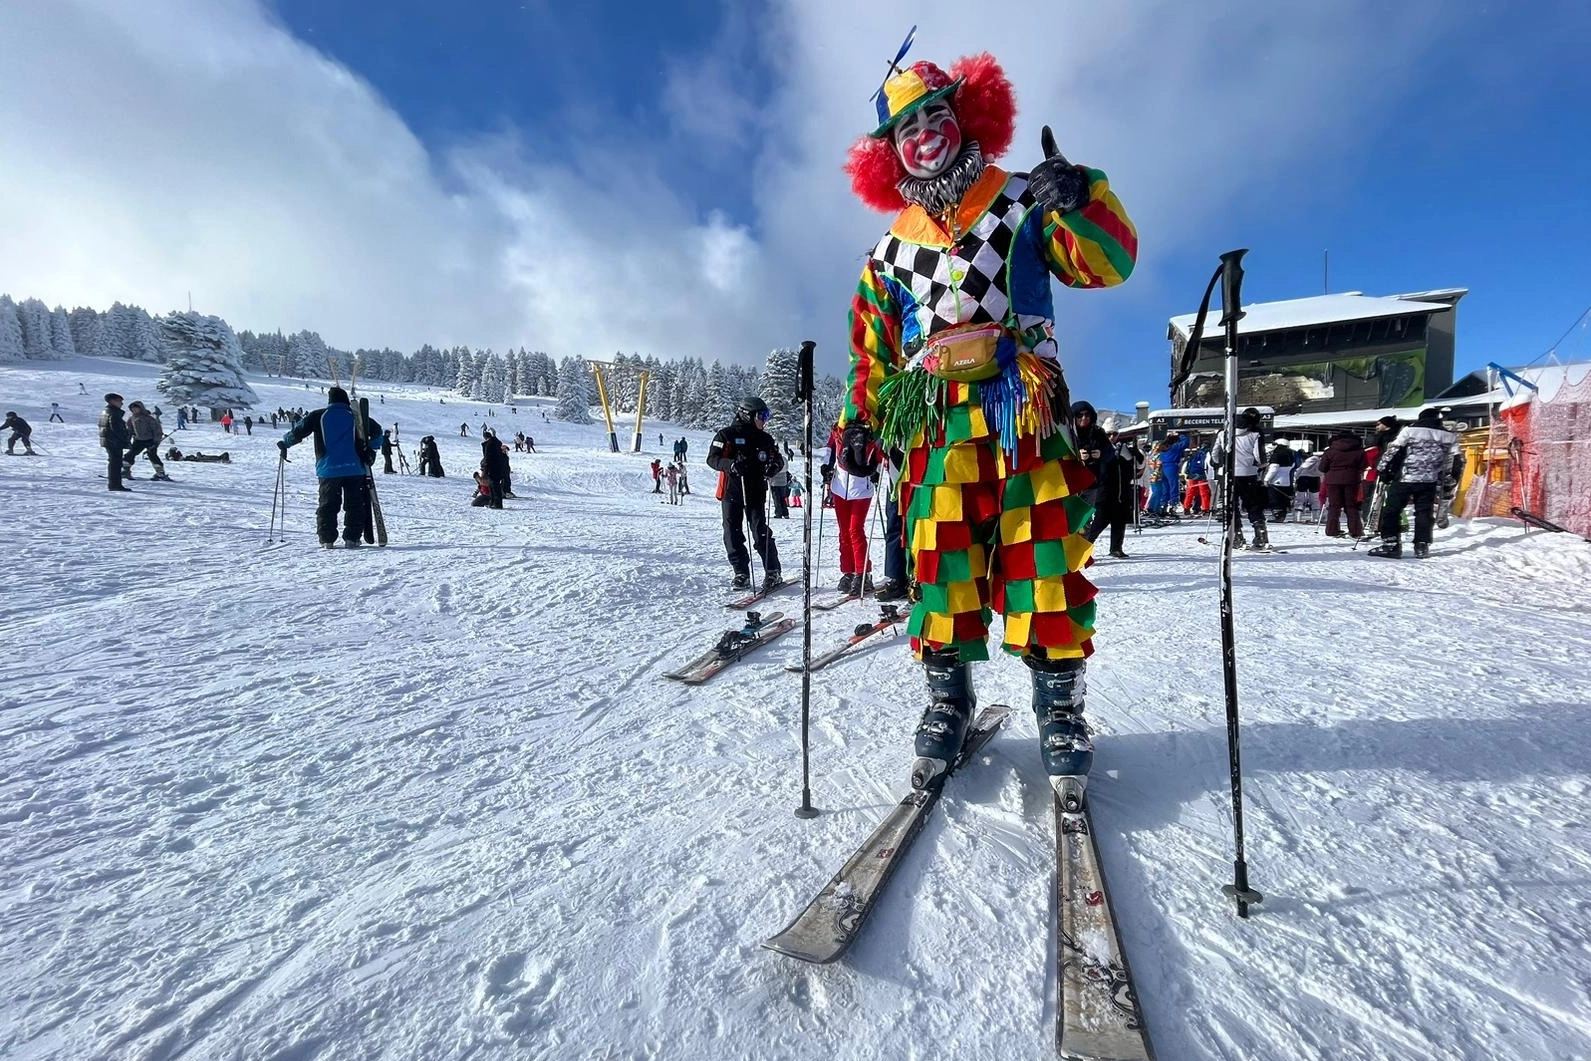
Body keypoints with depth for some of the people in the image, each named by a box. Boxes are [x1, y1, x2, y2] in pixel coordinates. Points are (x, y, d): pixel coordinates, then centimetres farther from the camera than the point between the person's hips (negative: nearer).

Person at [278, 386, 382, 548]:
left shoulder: (318, 416, 3)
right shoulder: (356, 416, 4)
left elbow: (298, 431, 3)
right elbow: (377, 430, 6)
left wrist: (284, 443, 21)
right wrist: (371, 450, 19)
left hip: (328, 469, 0)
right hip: (354, 469, 0)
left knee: (327, 505, 10)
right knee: (354, 505, 5)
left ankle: (327, 539, 8)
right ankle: (352, 539, 2)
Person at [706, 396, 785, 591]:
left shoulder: (764, 438, 10)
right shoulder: (726, 435, -1)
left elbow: (777, 459, 12)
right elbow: (712, 459, -7)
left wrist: (773, 465, -13)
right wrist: (730, 464, -26)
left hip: (755, 493, 1)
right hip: (731, 493, -1)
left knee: (761, 532, -5)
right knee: (733, 534, 1)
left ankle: (773, 572, 3)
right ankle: (741, 573, 11)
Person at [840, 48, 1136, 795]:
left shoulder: (1021, 203, 13)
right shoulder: (892, 251, 20)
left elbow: (1108, 264, 3)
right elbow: (873, 352, 22)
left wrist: (1079, 202, -15)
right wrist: (860, 422, 14)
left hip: (1028, 417, -2)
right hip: (937, 429, 2)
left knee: (1042, 567, -5)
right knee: (942, 569, 1)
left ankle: (1060, 710, 11)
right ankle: (947, 699, 16)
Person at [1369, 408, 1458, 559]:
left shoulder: (1409, 430, -4)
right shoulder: (1449, 436, 9)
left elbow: (1392, 450, -4)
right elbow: (1450, 462, 15)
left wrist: (1382, 469, 5)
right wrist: (1445, 481, 25)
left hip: (1405, 478, -4)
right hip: (1429, 481, 4)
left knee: (1391, 510, 0)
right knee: (1424, 512, 11)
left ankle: (1391, 544, -6)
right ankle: (1422, 546, 9)